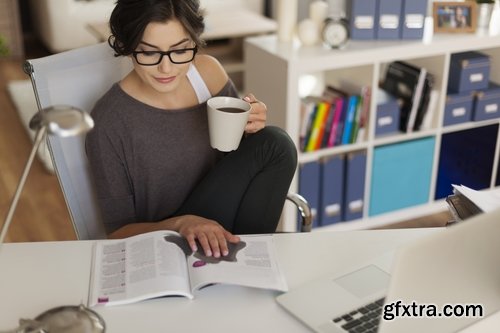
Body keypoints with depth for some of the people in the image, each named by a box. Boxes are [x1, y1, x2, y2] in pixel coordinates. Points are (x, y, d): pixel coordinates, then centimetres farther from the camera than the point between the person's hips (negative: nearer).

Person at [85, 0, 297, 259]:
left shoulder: (209, 72, -5)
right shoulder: (109, 123, -20)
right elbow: (119, 232, -12)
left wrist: (250, 130, -13)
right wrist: (180, 224, -31)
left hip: (215, 240, 7)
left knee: (275, 144, -16)